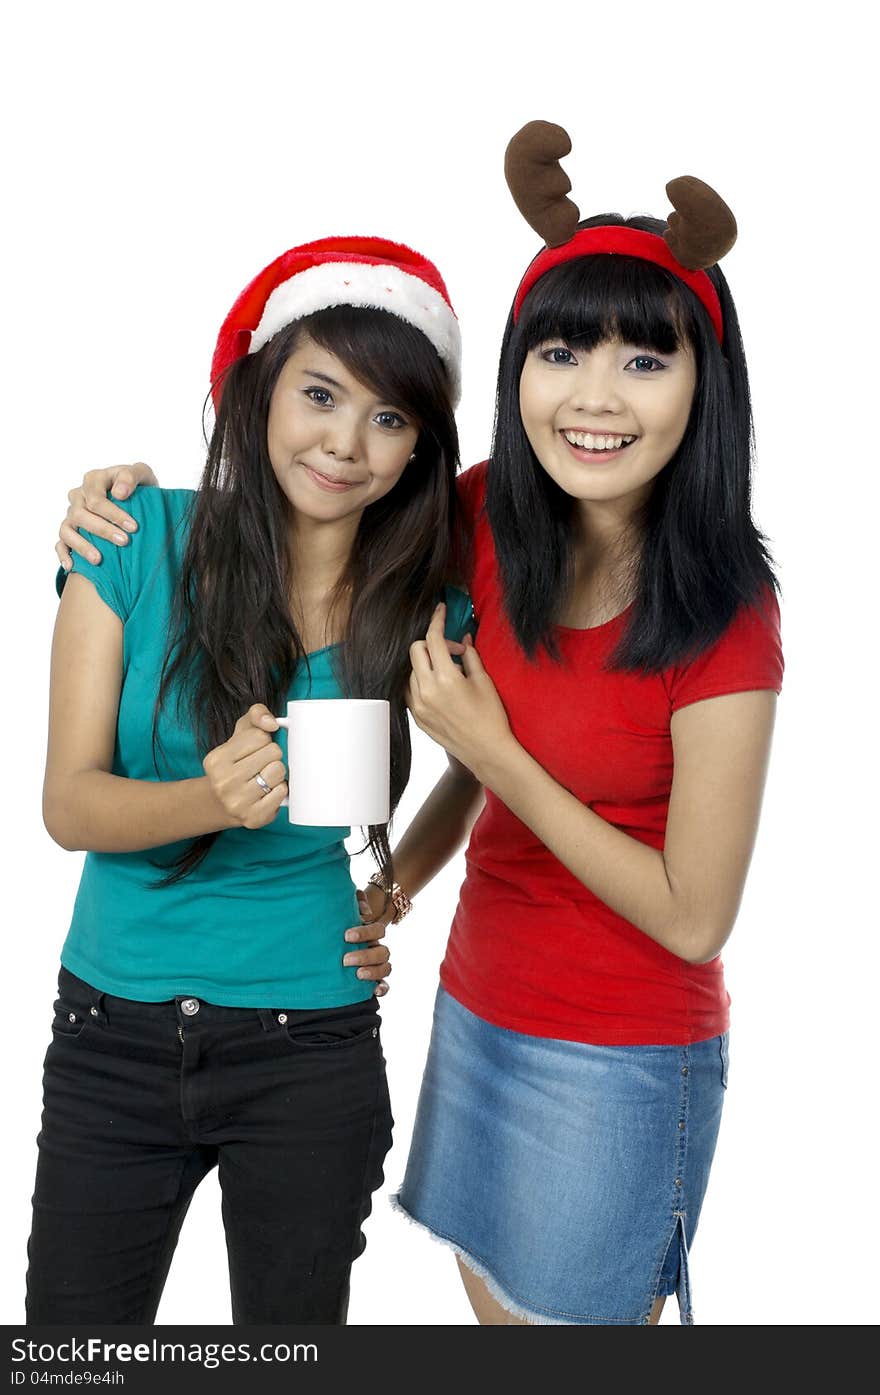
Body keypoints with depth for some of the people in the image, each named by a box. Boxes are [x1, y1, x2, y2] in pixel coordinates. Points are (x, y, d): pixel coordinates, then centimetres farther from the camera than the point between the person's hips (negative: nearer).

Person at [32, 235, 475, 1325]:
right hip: (111, 1039, 0)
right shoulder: (137, 543, -9)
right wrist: (211, 801, -30)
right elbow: (69, 803, -11)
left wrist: (394, 889, -6)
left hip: (311, 1056, 0)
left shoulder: (426, 608, -6)